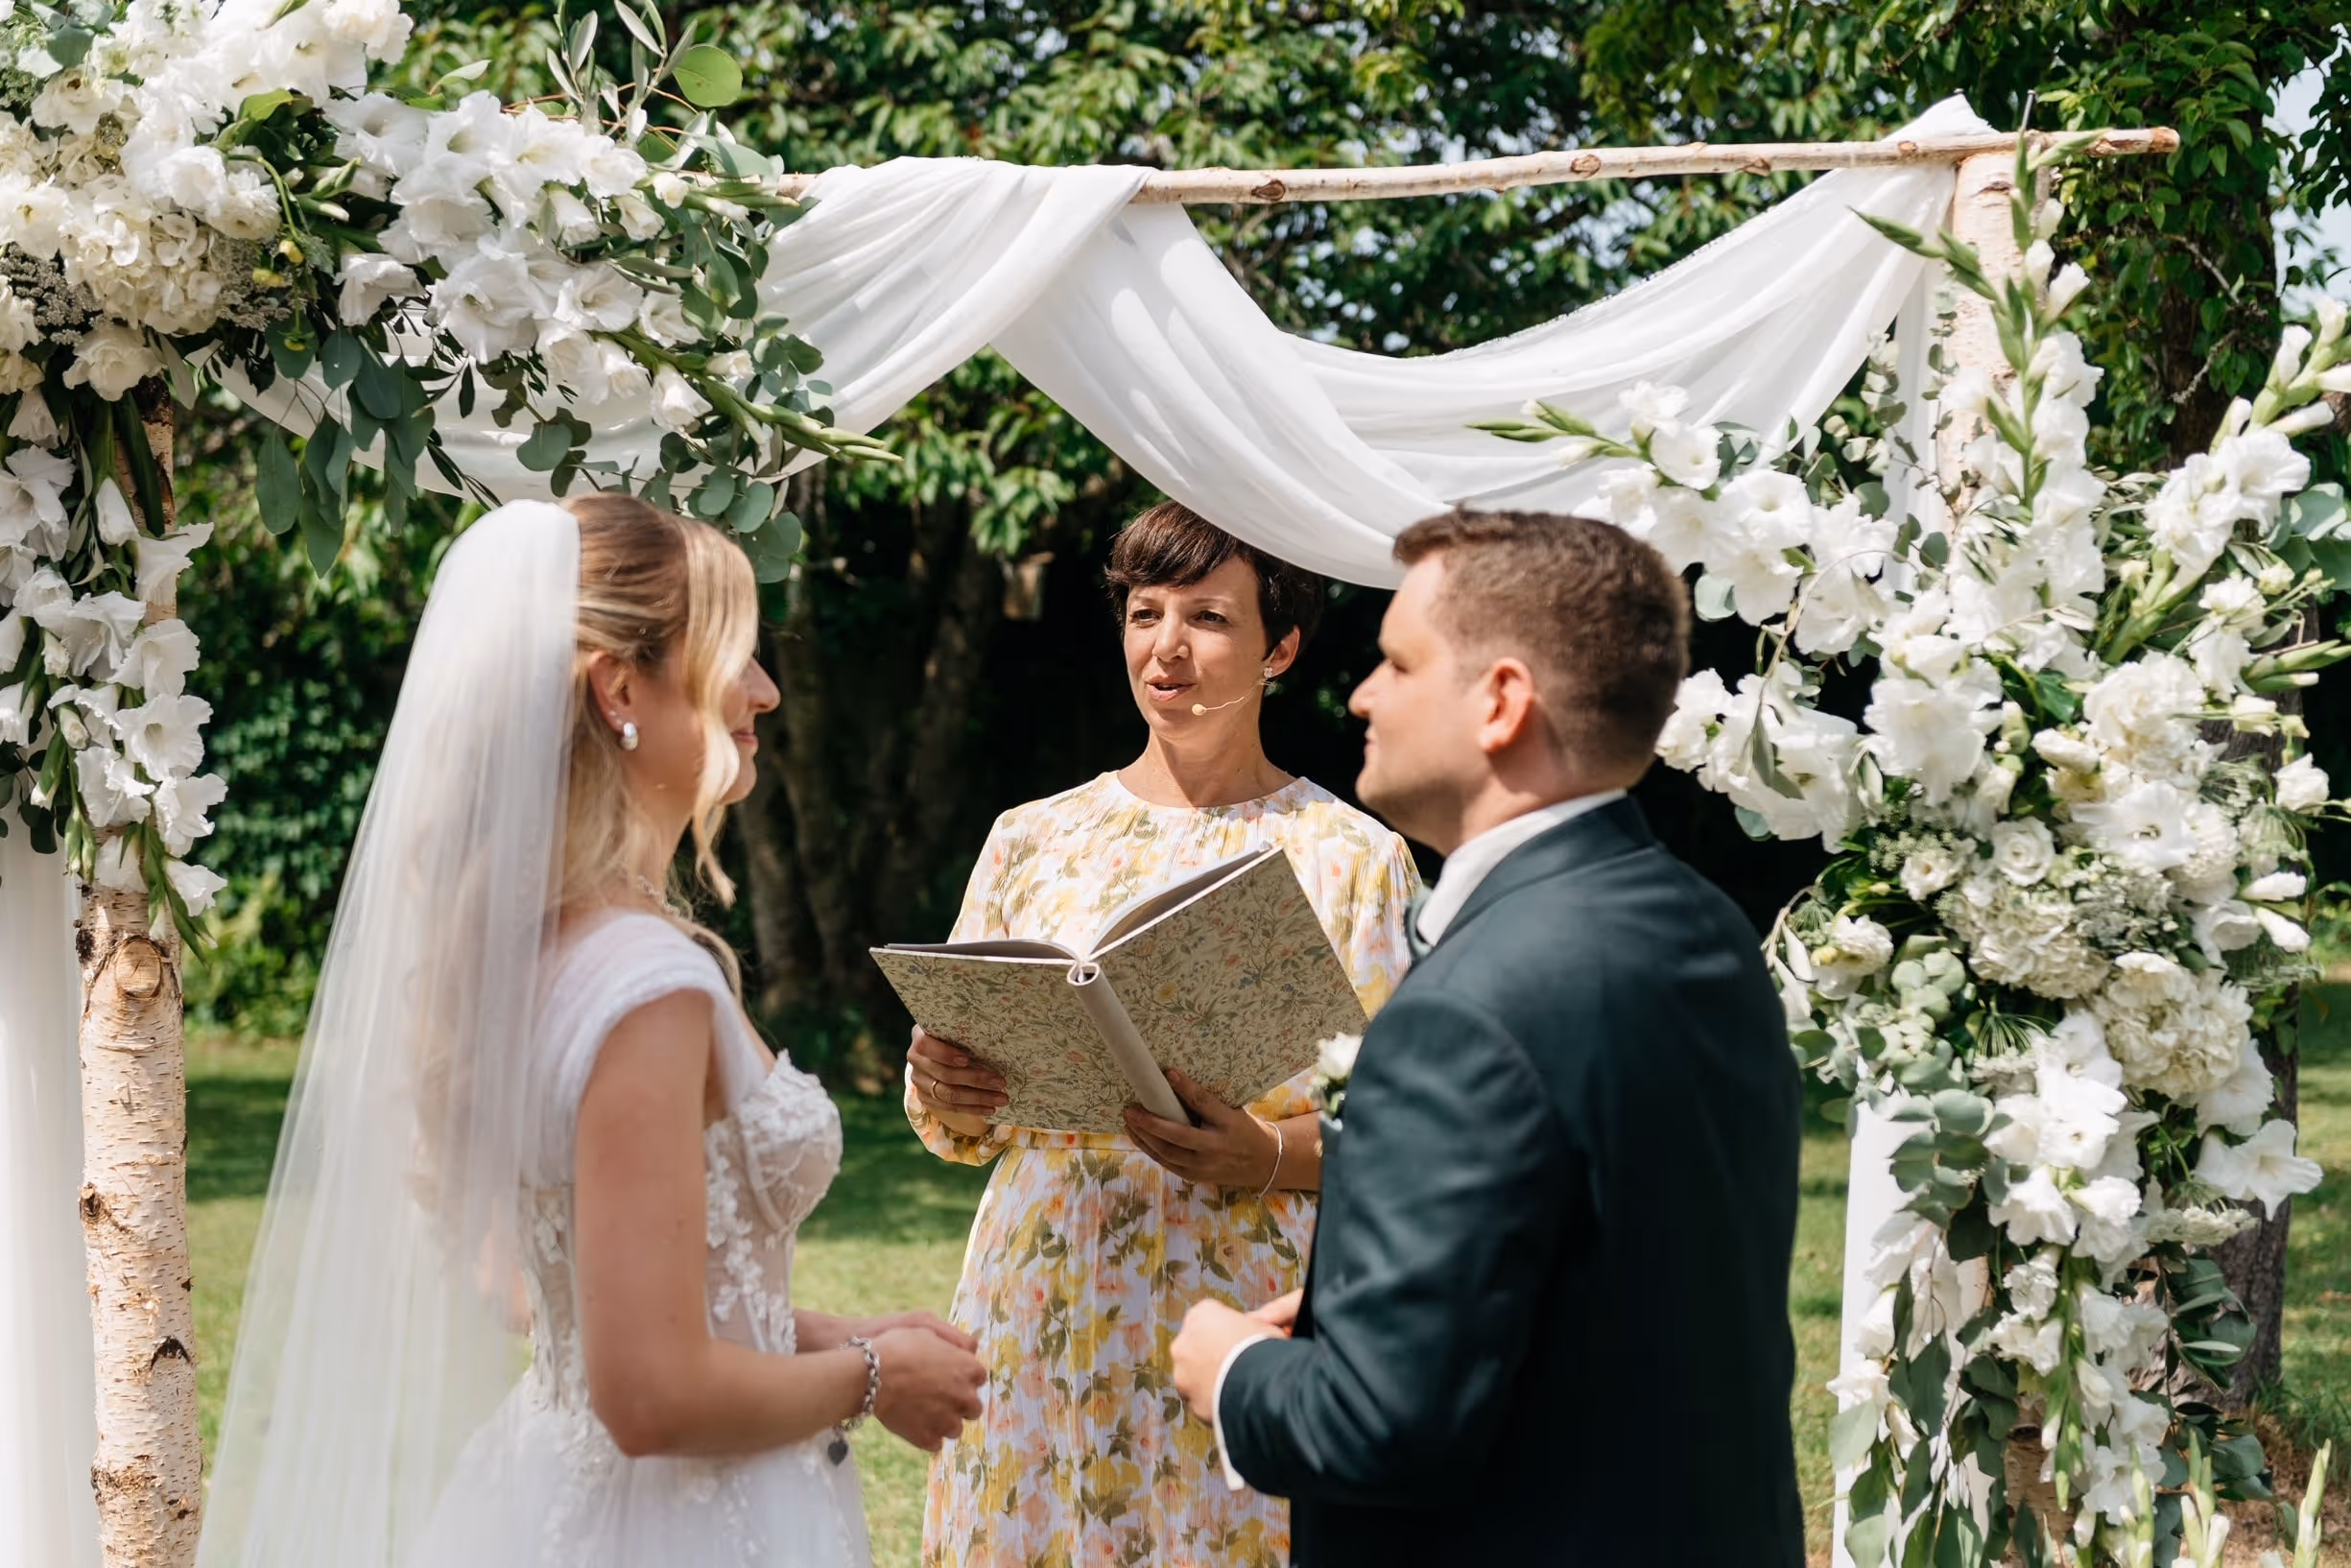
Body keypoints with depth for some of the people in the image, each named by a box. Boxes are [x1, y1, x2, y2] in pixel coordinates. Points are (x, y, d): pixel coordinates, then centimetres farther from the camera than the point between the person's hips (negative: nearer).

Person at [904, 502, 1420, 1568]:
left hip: (1240, 1318, -2)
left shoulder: (1353, 859, 0)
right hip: (1039, 1314, 3)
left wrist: (1269, 1158, -22)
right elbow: (954, 1129, 13)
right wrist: (942, 1091, -10)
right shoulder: (1033, 839, 9)